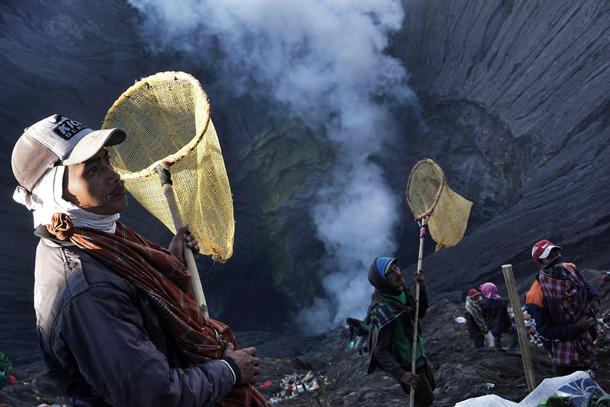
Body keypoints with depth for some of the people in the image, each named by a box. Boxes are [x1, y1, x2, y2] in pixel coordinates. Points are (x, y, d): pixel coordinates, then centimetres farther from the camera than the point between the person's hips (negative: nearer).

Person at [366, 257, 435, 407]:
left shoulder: (401, 291, -10)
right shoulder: (383, 310, -34)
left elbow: (420, 313, 2)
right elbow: (380, 350, -29)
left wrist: (421, 288, -13)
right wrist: (400, 374, -39)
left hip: (418, 356, 8)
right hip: (407, 366, -8)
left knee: (430, 387, 28)